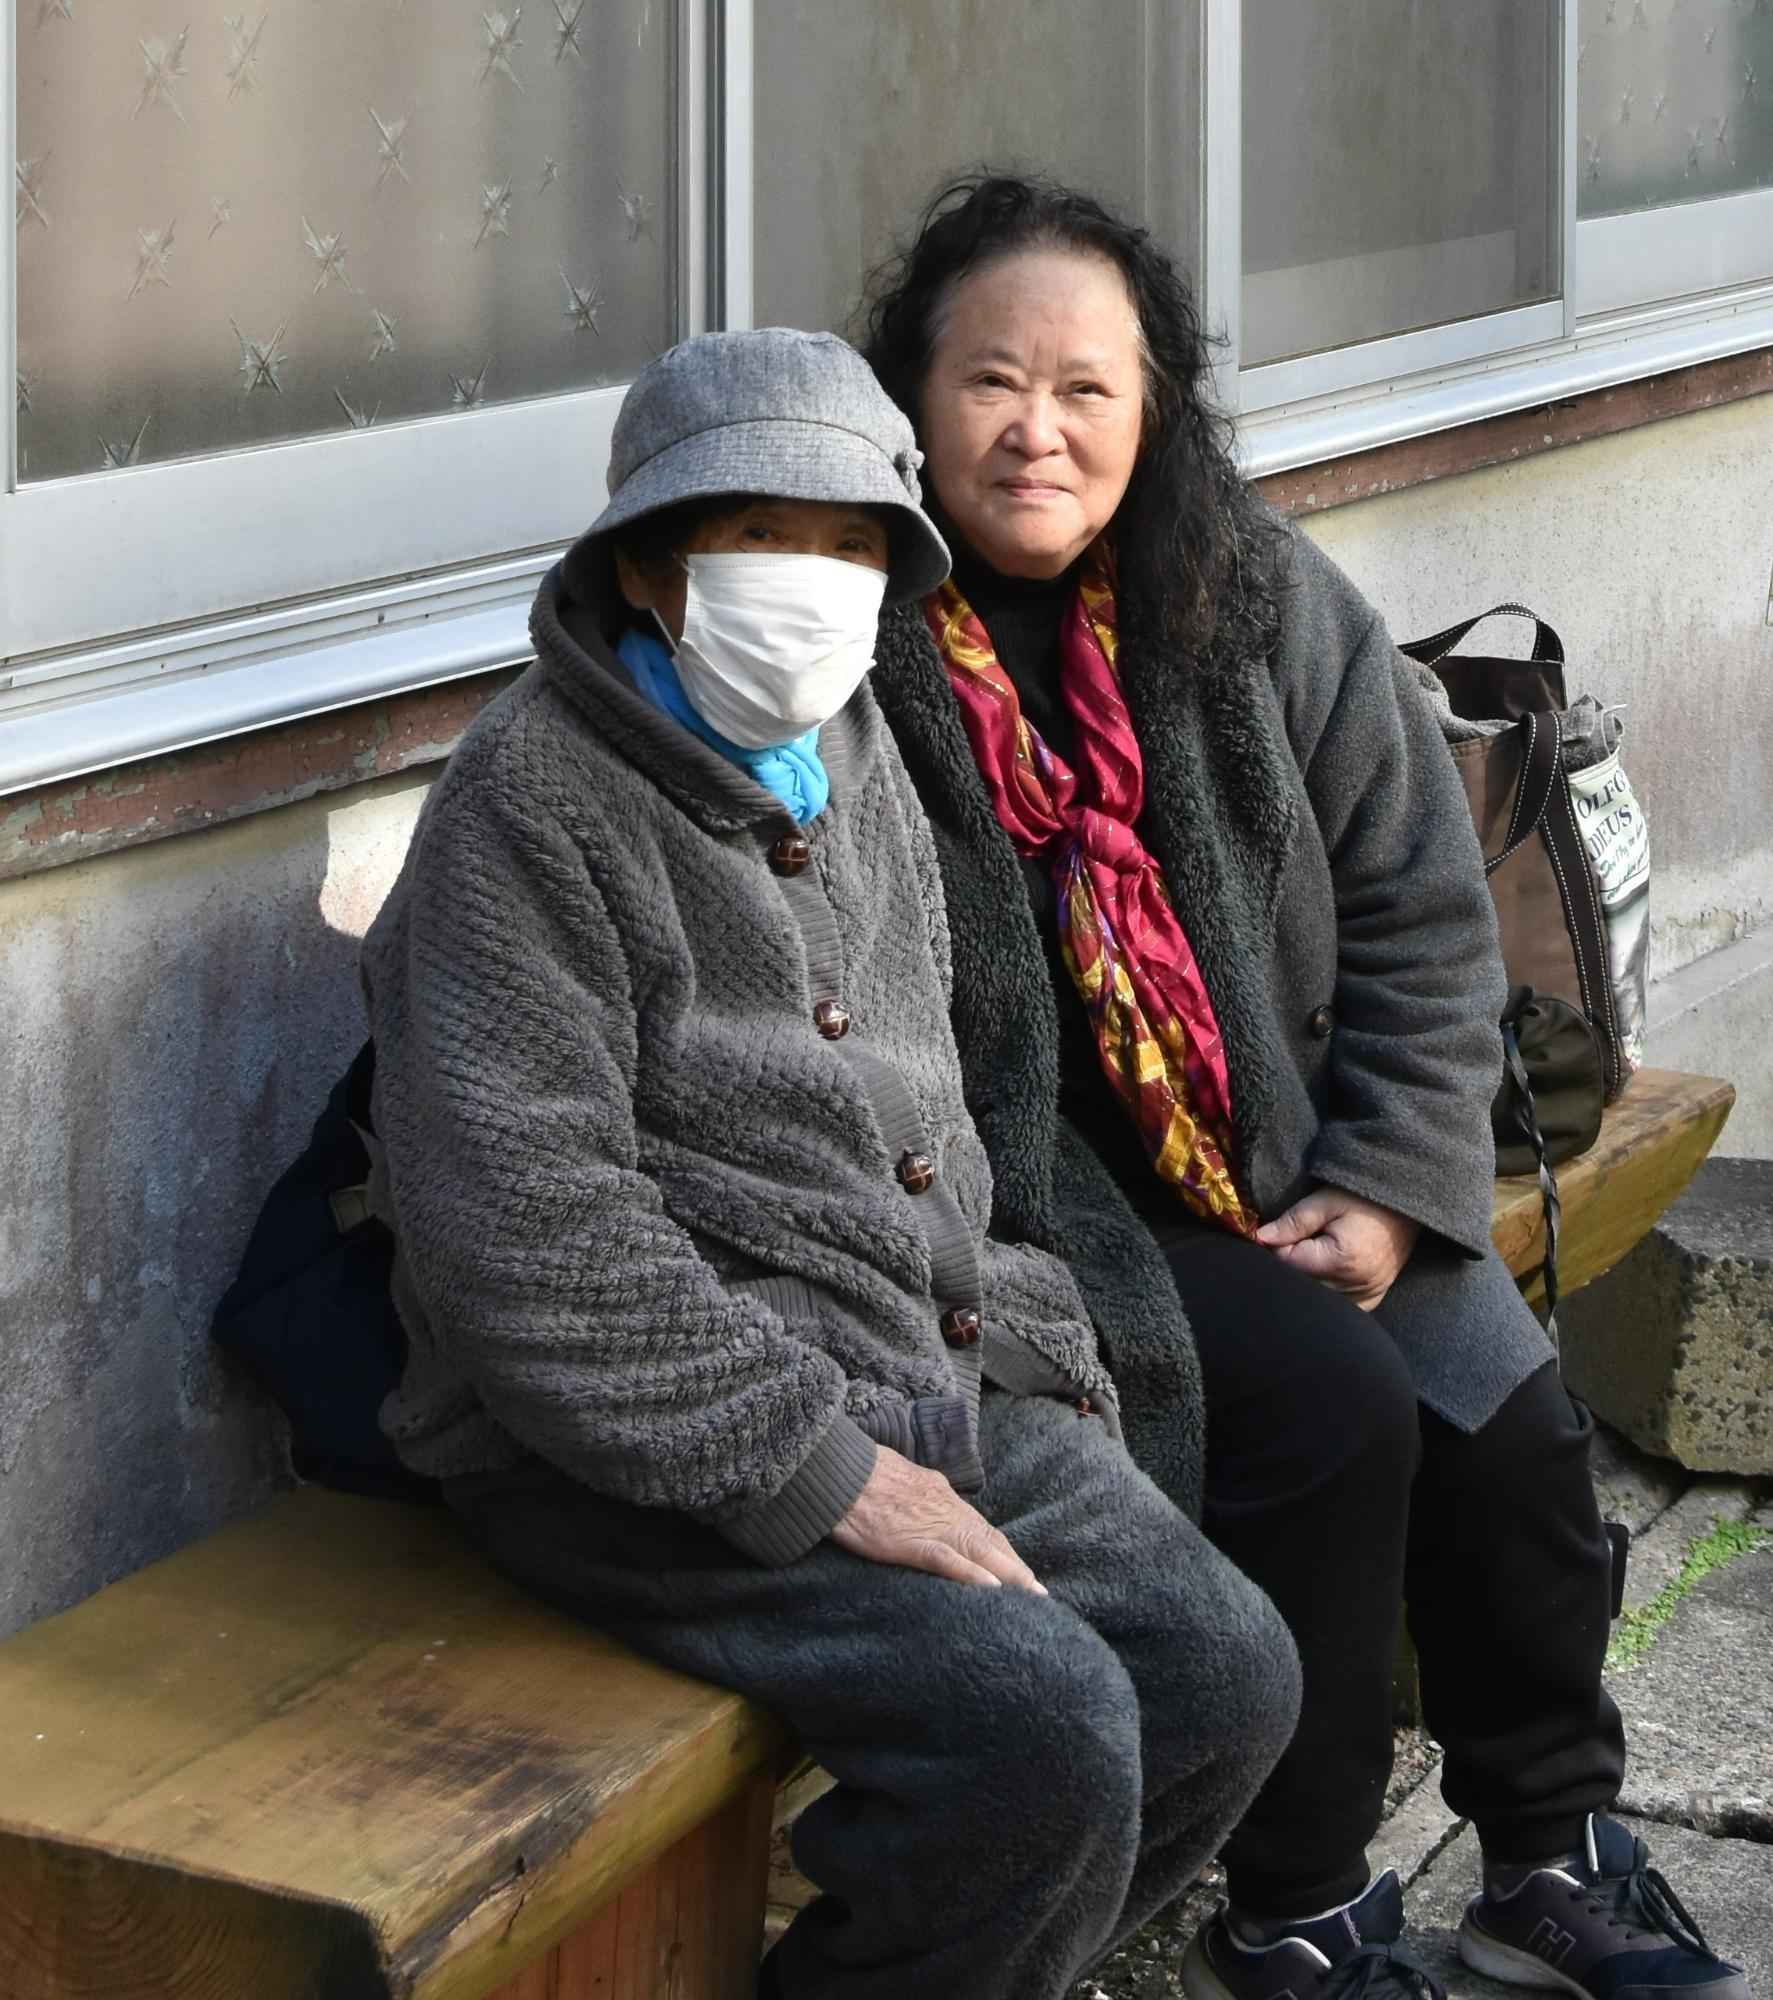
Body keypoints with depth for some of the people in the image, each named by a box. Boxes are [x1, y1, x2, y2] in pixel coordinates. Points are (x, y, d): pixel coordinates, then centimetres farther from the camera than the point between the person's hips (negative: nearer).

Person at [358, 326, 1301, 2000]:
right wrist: (814, 1467, -22)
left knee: (1226, 1672, -2)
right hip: (638, 1443, -9)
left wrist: (1026, 1346, 10)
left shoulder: (853, 765, 15)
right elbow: (520, 1229, -21)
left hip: (922, 1376, 9)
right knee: (1040, 1724, -24)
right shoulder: (535, 803, -12)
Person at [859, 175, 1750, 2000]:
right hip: (1034, 1200, -5)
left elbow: (1419, 908, 5)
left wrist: (1393, 1185, -6)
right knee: (1332, 1406, -21)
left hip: (1276, 1165, 5)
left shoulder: (1256, 604, 0)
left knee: (1507, 1406, -9)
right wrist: (1103, 1291, -22)